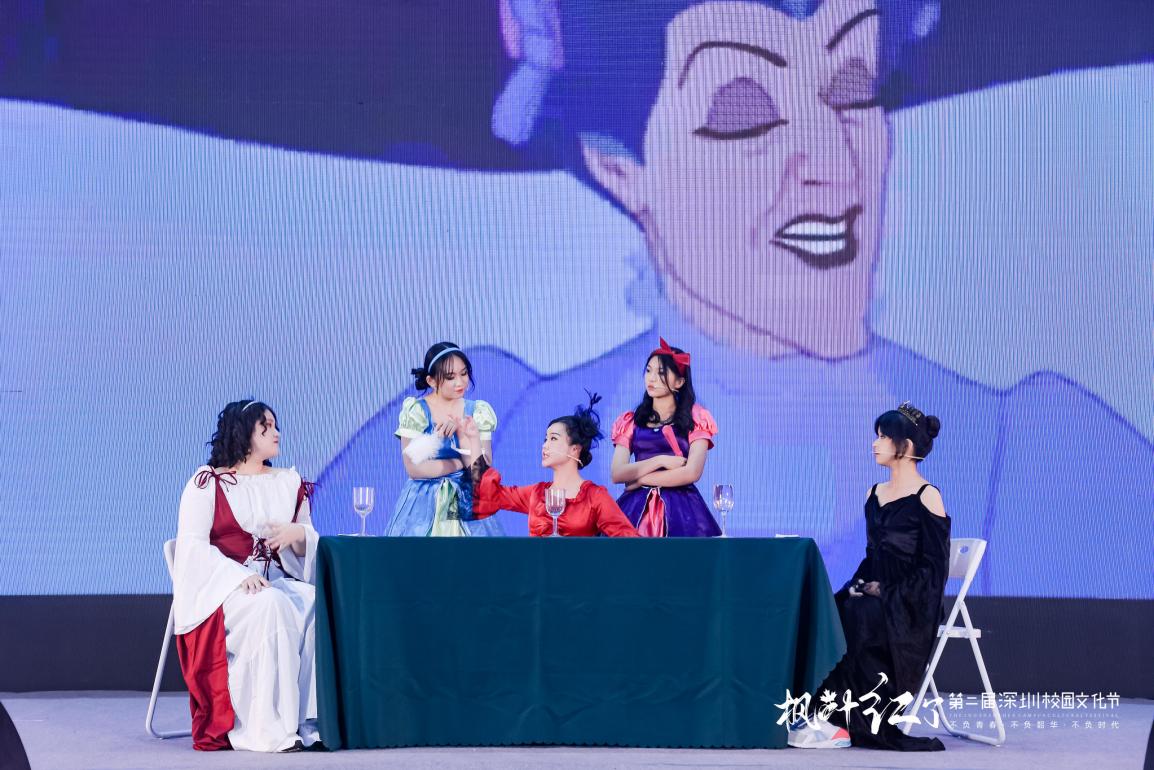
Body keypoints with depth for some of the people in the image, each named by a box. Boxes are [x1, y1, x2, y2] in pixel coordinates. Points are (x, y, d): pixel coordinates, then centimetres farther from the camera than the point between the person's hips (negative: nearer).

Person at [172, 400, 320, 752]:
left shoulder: (289, 483, 19)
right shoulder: (206, 482, 3)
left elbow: (311, 543, 17)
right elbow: (192, 545, -8)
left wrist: (297, 534, -9)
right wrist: (239, 576, -23)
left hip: (278, 581, 5)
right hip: (220, 587, -5)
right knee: (271, 607, -36)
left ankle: (311, 720, -29)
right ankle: (267, 731, -36)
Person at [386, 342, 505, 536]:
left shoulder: (478, 412, 3)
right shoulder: (416, 411, -6)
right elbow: (414, 469, -14)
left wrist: (461, 431, -15)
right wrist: (462, 464, -7)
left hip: (467, 503, 2)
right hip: (424, 504, -2)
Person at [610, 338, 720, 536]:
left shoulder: (696, 418, 4)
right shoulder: (630, 422, 13)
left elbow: (692, 472, -9)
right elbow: (617, 474, 0)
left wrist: (640, 479, -4)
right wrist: (661, 460, -10)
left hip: (680, 510, -2)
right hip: (638, 510, 2)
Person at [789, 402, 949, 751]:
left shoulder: (927, 498, -6)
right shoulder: (875, 494, 16)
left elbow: (934, 569, -11)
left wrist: (887, 593, -17)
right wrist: (860, 585, -1)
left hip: (910, 606, -7)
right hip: (875, 595, 7)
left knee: (849, 619, -30)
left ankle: (839, 721, -24)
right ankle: (821, 714, -25)